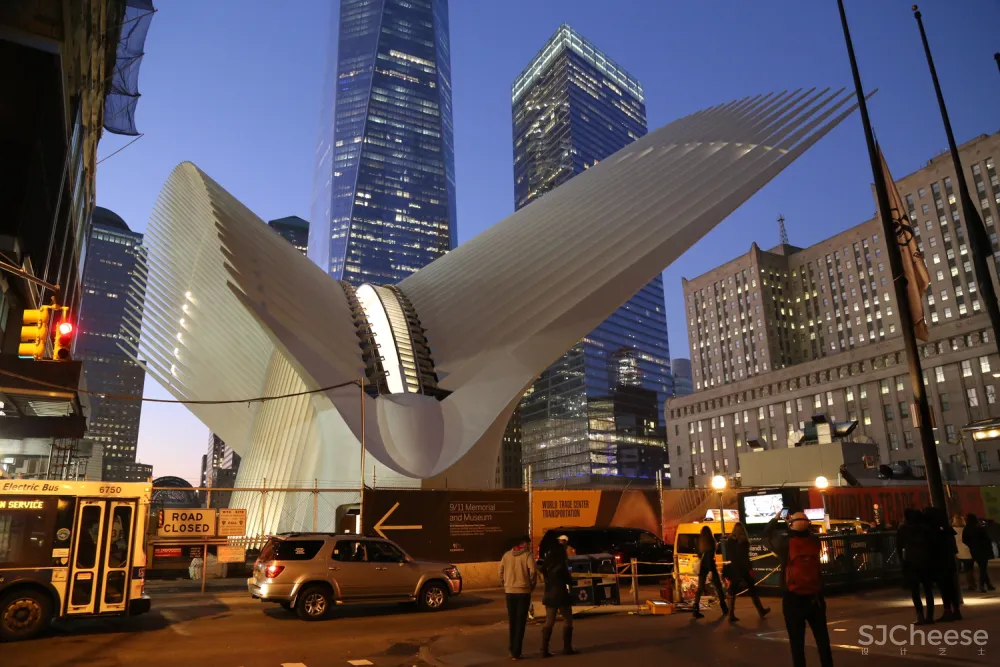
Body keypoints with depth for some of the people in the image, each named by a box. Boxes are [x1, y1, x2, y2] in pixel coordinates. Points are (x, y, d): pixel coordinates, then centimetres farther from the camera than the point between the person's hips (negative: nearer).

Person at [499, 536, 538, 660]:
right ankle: (516, 652, 2)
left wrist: (505, 584, 12)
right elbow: (533, 571, -16)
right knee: (520, 622, 4)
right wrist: (532, 585, -1)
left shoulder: (507, 555, 5)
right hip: (523, 591, -4)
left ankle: (512, 649, 24)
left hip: (509, 591, 4)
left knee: (512, 621, 17)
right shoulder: (527, 555, -7)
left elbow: (501, 570, 4)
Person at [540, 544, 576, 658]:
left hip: (549, 596, 6)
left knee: (549, 622, 8)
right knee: (567, 620, 9)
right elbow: (569, 581, -7)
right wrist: (570, 581, 15)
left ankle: (544, 650, 1)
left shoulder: (546, 565, 6)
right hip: (561, 596, -6)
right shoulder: (561, 564, -12)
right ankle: (566, 648, 8)